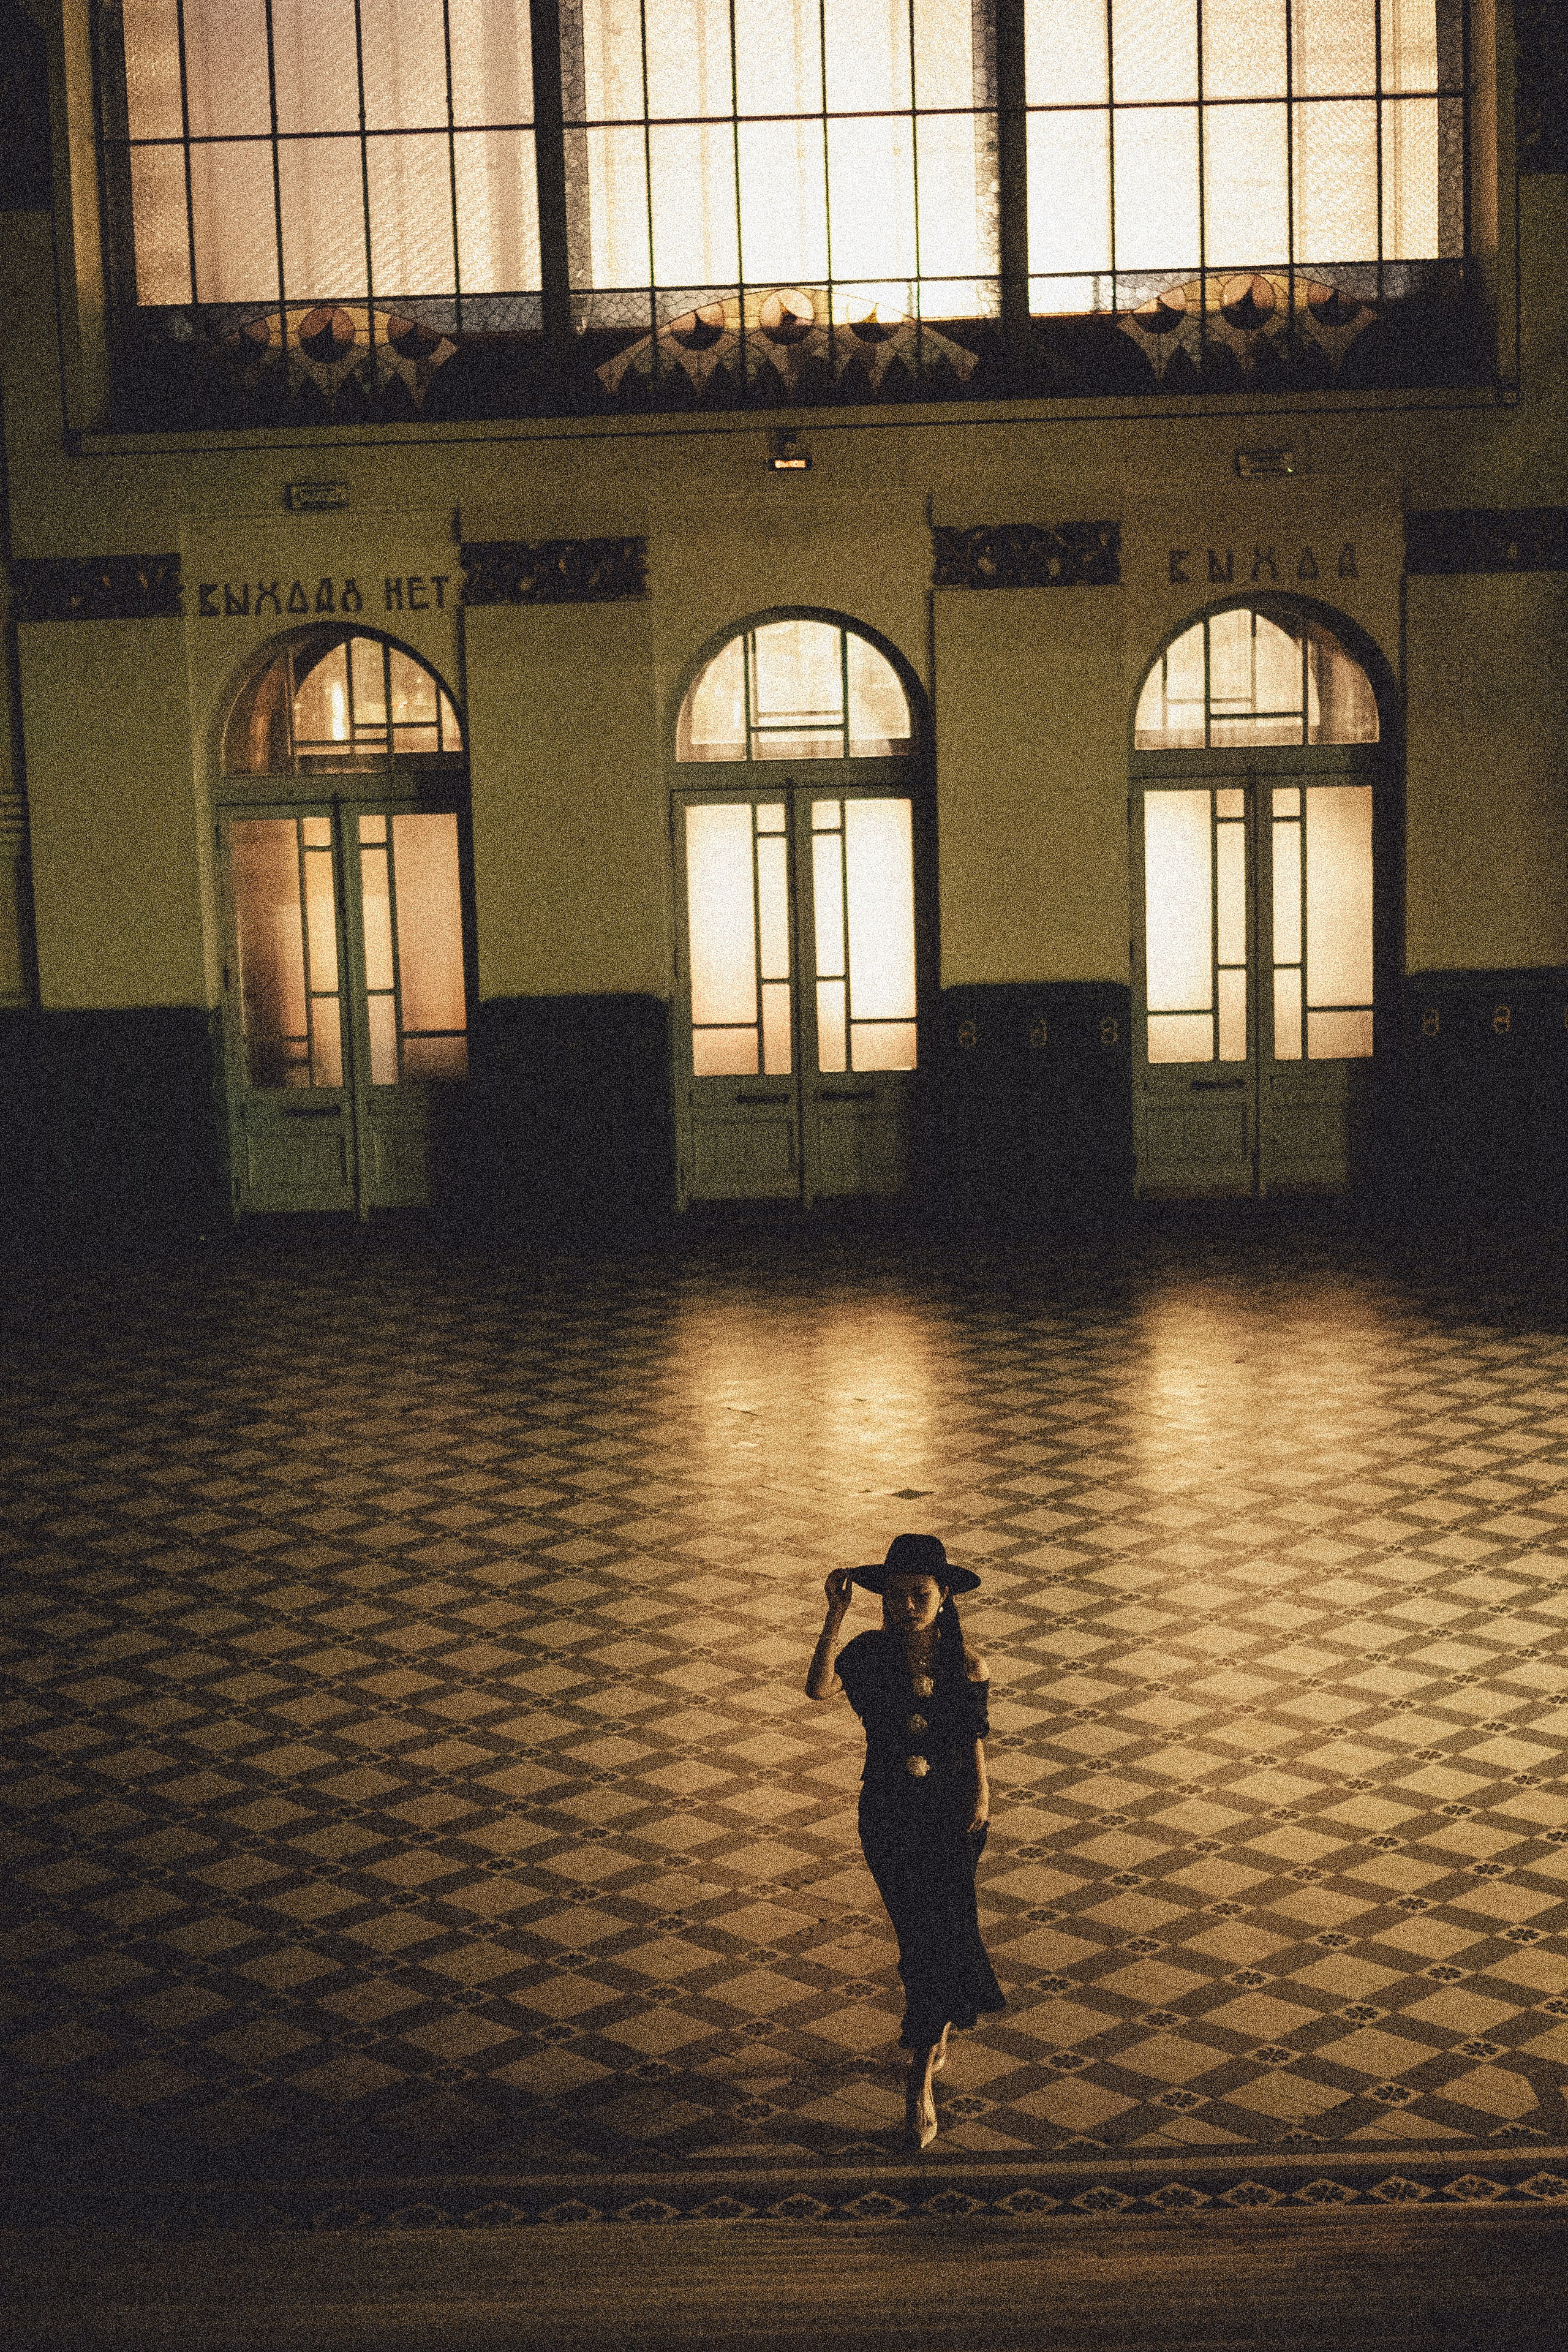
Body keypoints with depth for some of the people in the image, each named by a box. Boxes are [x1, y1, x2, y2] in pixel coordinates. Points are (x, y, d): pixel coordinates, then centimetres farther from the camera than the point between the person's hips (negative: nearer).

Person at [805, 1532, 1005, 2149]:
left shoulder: (965, 1663, -9)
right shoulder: (869, 1653, -11)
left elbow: (975, 1735, 2)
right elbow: (819, 1688, -30)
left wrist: (981, 1795, -6)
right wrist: (837, 1613, -32)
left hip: (951, 1812, -1)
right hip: (888, 1814, 1)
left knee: (936, 1934, -6)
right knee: (921, 1930, 15)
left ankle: (920, 2082, 4)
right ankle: (937, 2032, 43)